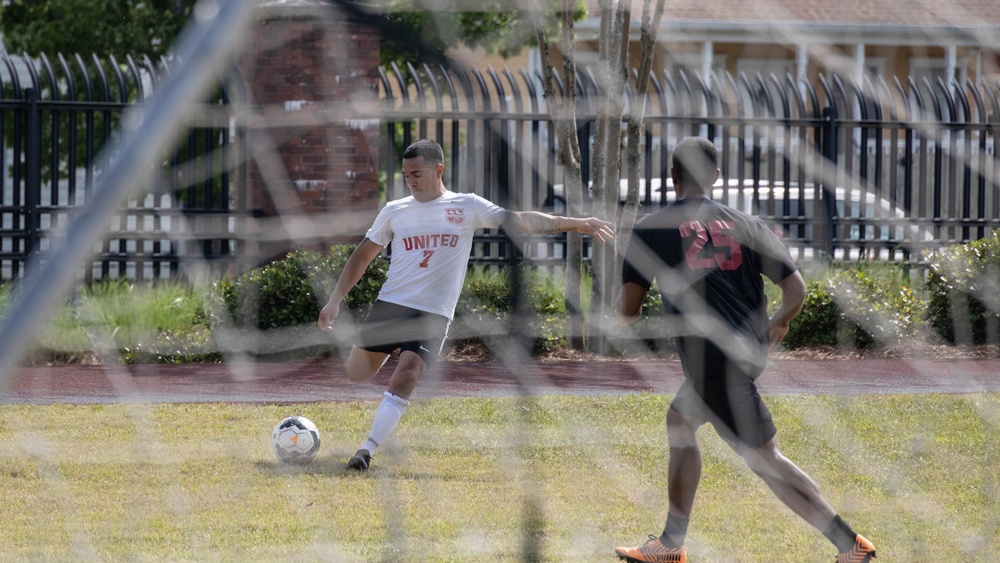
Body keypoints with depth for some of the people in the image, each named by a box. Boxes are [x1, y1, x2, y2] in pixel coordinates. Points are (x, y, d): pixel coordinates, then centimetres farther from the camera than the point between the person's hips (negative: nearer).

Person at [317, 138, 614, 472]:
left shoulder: (466, 207, 1)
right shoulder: (395, 212, 8)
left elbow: (517, 221, -6)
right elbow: (362, 257, 15)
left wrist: (575, 224, -15)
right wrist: (335, 301, 7)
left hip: (433, 315, -3)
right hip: (389, 305, 3)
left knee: (404, 379, -20)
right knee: (356, 374, 9)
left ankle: (367, 450, -17)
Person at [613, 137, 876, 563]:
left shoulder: (651, 229, -1)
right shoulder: (745, 225, 8)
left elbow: (628, 309, -1)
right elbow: (796, 288, 3)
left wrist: (626, 312, 23)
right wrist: (777, 324, 24)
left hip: (712, 359, -6)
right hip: (750, 349, 6)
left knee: (763, 457, -1)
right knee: (679, 420, 25)